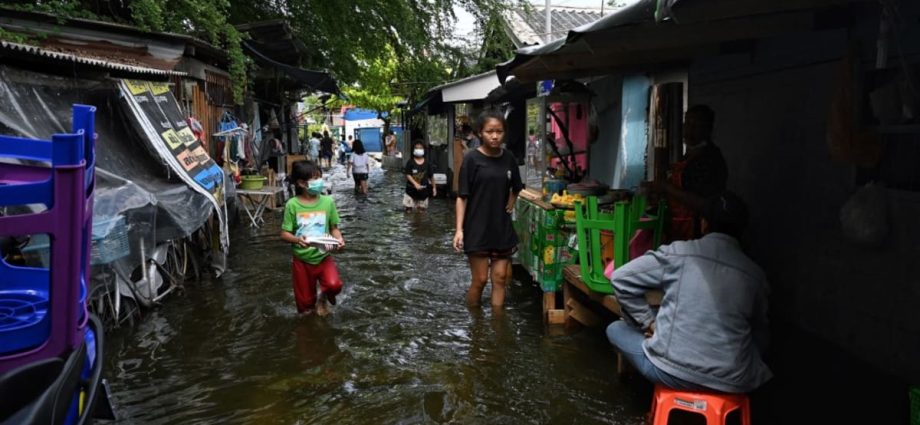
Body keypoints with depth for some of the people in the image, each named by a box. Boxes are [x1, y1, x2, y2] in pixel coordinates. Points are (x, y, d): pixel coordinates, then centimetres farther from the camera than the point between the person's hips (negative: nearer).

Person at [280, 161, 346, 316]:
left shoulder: (328, 202, -7)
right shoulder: (292, 205, -11)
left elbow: (334, 228, 1)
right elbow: (284, 234, -8)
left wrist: (339, 239, -19)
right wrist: (297, 239, -29)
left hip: (323, 257, 1)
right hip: (302, 260, -1)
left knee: (334, 285, -26)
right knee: (305, 307, 8)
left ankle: (323, 297, 8)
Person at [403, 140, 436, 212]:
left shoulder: (427, 163, 0)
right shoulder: (410, 162, -6)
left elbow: (431, 176, 7)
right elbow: (407, 175, -11)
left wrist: (434, 187, 8)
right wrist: (415, 183, -23)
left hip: (423, 190, 2)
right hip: (411, 189, -2)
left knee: (422, 209, 10)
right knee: (409, 209, 3)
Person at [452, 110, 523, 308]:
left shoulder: (508, 158, 3)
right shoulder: (472, 159, -10)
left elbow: (516, 188, 20)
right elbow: (462, 196, -10)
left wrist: (511, 204, 4)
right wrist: (459, 229, -14)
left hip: (502, 227, 4)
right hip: (477, 228, -4)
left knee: (500, 278, 7)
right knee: (480, 280, 3)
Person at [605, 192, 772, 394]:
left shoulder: (678, 252, -3)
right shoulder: (755, 274, 6)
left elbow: (620, 278, 1)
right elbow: (760, 338, 13)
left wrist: (649, 323, 10)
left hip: (674, 373, -5)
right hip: (734, 383, 5)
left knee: (615, 329, 20)